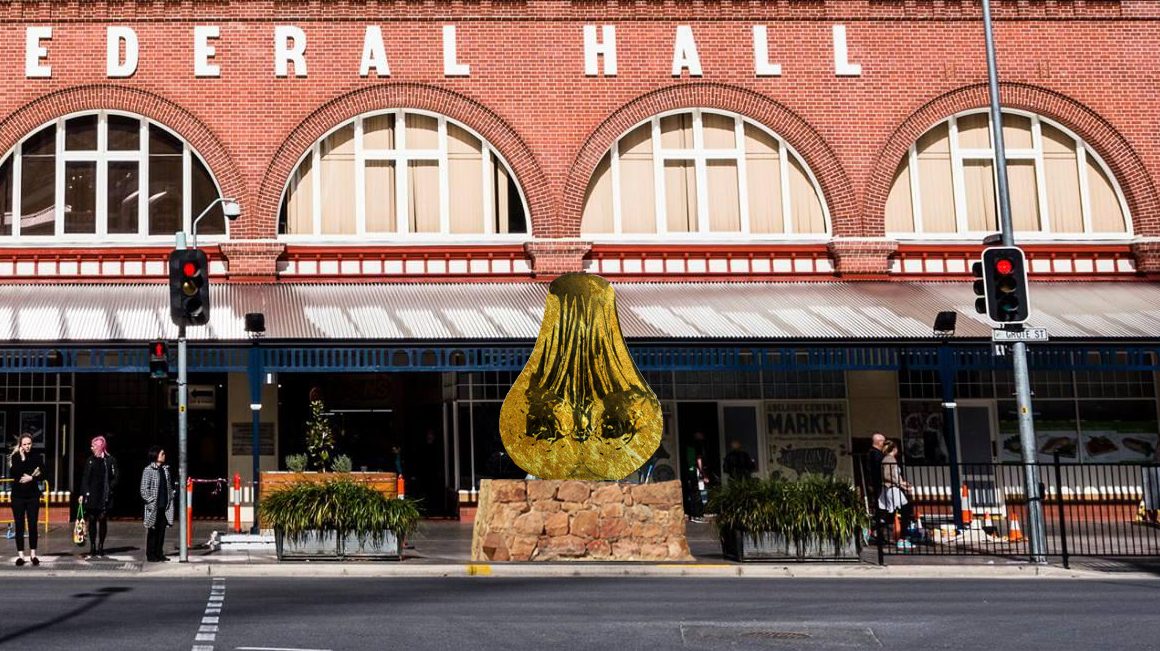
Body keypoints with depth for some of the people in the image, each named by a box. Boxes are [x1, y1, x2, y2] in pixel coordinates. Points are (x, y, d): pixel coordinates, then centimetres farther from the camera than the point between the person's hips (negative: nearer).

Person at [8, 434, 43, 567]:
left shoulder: (36, 457, 2)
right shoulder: (15, 457, -2)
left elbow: (42, 473, 0)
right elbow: (13, 474, -16)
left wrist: (31, 478, -15)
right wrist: (22, 458, -18)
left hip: (33, 495, 1)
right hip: (18, 495, -1)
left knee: (33, 525, 1)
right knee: (19, 525, 2)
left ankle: (33, 554, 10)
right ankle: (20, 554, 7)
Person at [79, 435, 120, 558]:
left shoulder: (110, 460, -3)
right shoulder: (90, 460, 6)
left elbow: (116, 477, -2)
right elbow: (85, 477, 6)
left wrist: (109, 488, -12)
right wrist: (82, 494, 1)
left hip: (104, 496, -3)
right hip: (91, 496, 3)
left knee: (102, 520, 3)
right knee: (92, 521, 4)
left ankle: (100, 547, 10)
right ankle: (92, 549, 9)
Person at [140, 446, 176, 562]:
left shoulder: (165, 469, 12)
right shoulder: (148, 470, -8)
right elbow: (144, 489, -10)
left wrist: (173, 494, 5)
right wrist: (150, 501, -16)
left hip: (164, 506, 6)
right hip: (153, 506, -6)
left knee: (161, 531, 9)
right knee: (153, 531, 1)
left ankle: (159, 554, 16)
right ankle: (151, 555, 8)